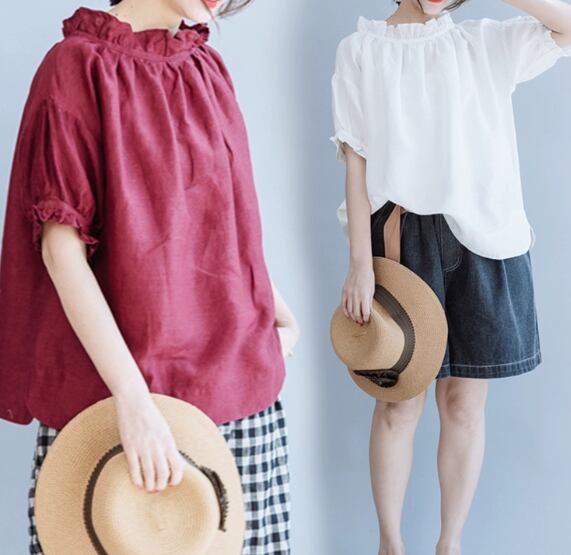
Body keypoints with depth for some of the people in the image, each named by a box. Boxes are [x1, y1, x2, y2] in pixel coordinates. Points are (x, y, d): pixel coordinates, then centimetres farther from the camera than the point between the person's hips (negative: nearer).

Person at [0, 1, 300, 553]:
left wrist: (277, 307, 23)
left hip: (236, 372, 6)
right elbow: (61, 245, -15)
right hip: (115, 387, -5)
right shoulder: (79, 66, -8)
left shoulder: (208, 69, 10)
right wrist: (132, 396, -23)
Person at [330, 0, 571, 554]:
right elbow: (356, 160, -1)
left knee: (464, 401, 5)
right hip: (399, 235, -2)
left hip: (480, 236, 2)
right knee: (399, 401, 1)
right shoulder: (361, 49, 6)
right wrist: (360, 262, -8)